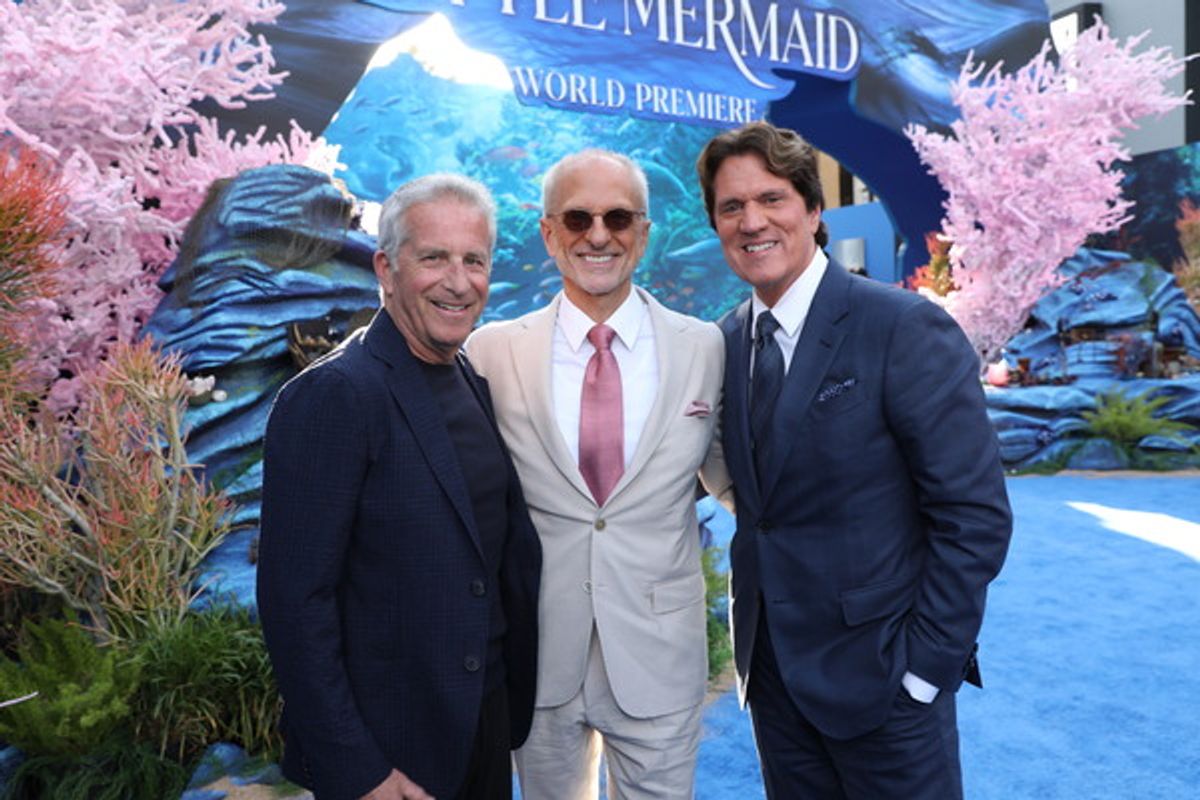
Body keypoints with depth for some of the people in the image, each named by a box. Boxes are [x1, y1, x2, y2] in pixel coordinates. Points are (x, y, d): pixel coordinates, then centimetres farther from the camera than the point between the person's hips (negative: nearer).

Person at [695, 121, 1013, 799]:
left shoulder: (907, 329, -15)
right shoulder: (726, 342, 3)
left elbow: (975, 514, -15)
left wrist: (925, 666, -14)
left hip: (879, 670, -5)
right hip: (770, 664, 5)